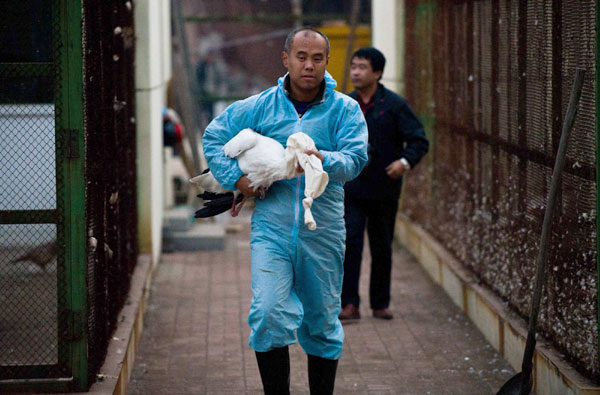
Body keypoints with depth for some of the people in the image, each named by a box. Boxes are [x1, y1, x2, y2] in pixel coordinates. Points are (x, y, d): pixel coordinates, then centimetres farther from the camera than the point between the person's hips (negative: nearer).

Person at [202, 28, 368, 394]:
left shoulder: (345, 110, 1)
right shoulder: (259, 107, 4)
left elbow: (355, 158, -13)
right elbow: (214, 137, 15)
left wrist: (324, 160, -33)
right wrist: (235, 177, 1)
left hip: (323, 233, 0)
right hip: (272, 229, 0)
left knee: (322, 321, 10)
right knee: (269, 314, -15)